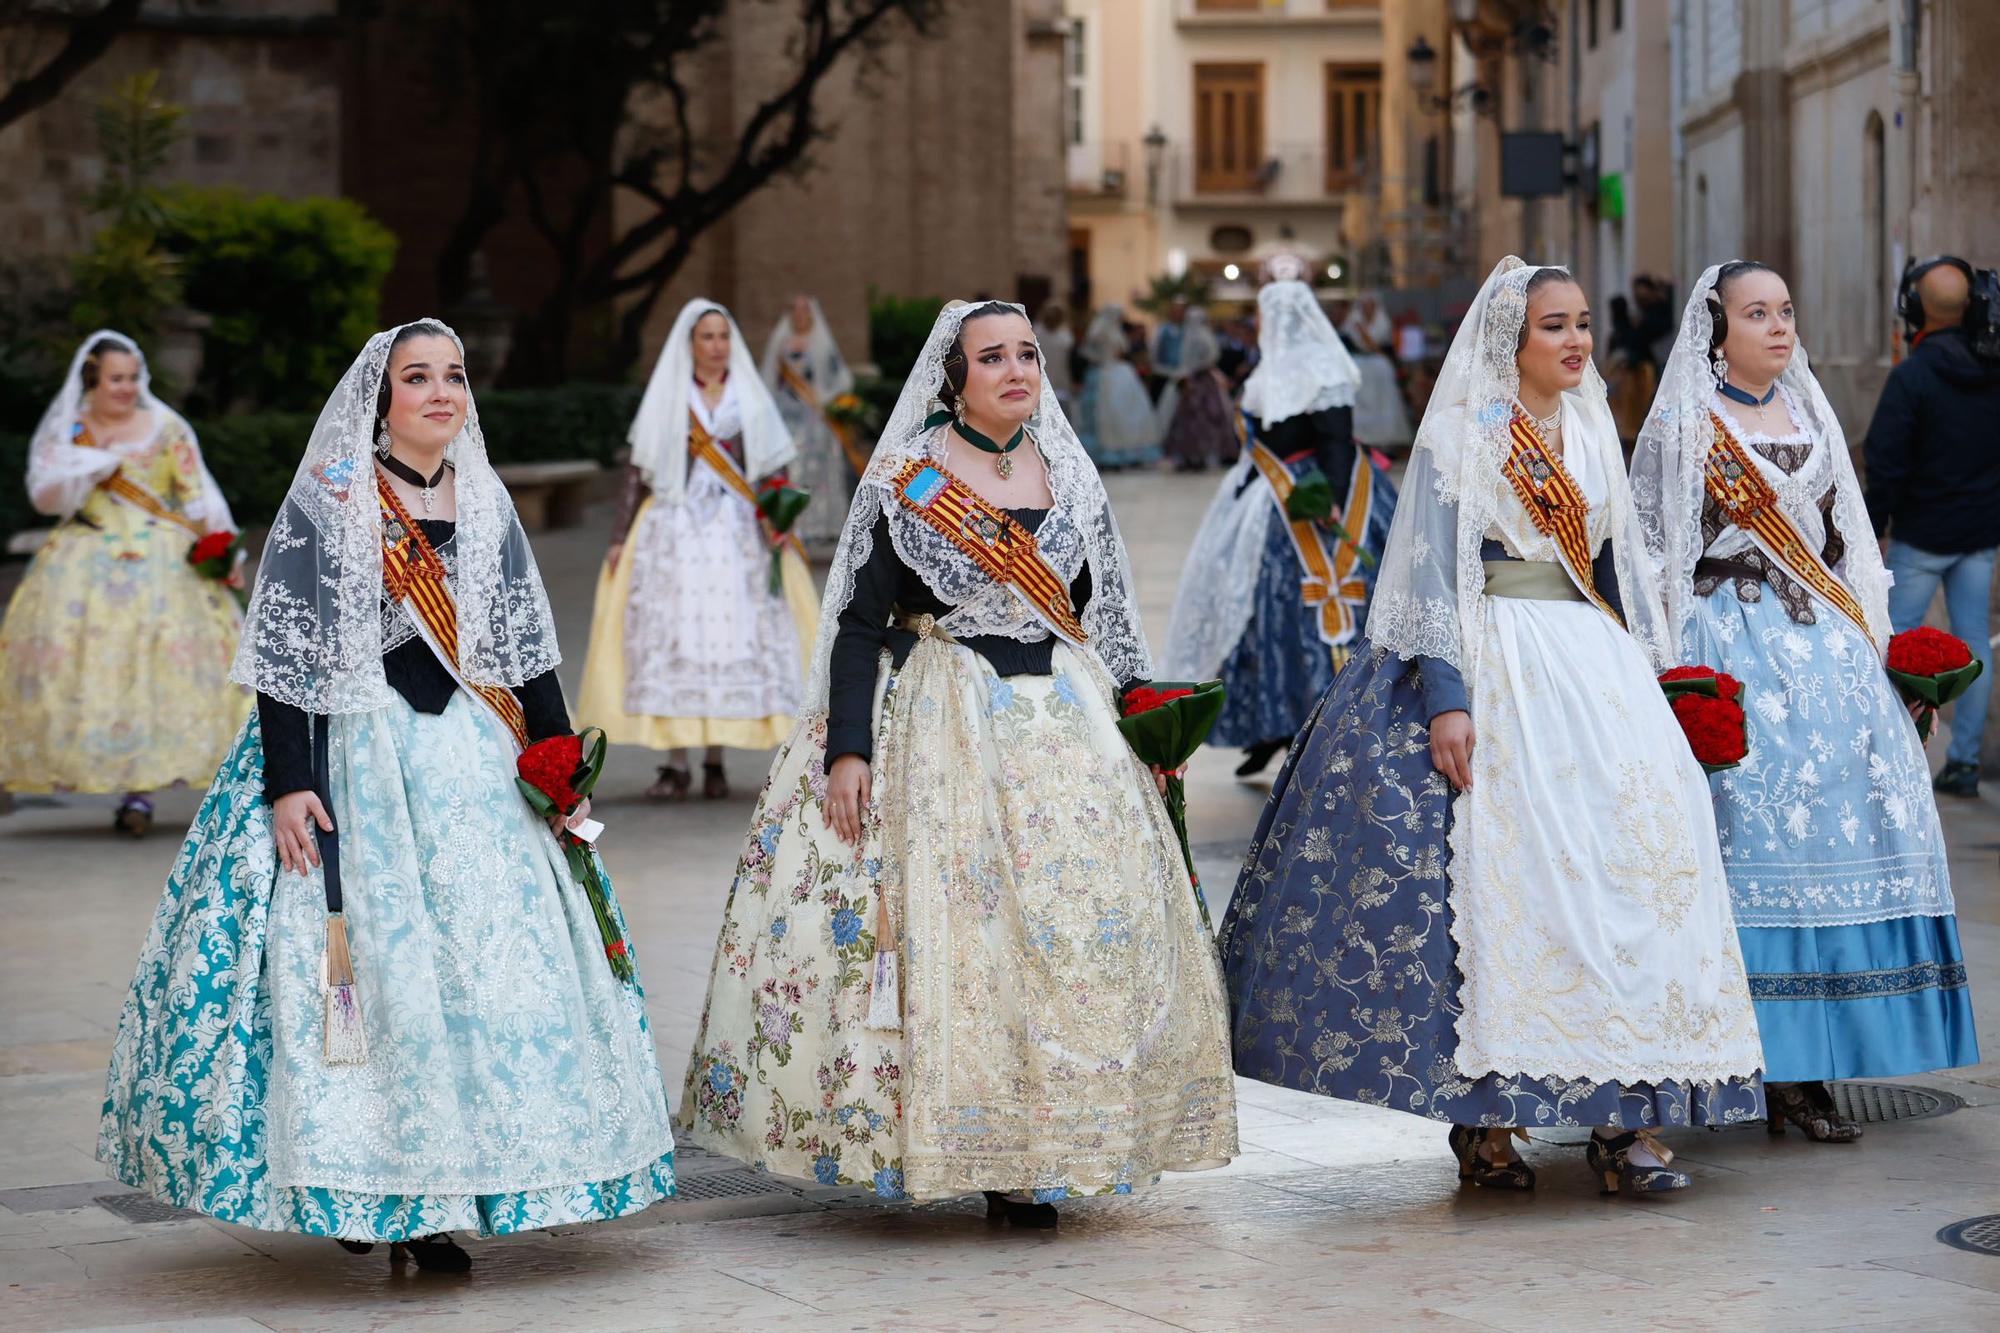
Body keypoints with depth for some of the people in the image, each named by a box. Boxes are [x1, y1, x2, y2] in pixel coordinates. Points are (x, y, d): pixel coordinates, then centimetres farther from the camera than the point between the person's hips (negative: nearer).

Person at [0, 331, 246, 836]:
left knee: (159, 662, -16)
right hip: (85, 564, 2)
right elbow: (42, 497, 2)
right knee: (76, 658, -11)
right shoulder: (64, 433, 12)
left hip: (161, 562, -2)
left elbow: (200, 498, 3)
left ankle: (139, 789, -17)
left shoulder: (166, 428, 6)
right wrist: (96, 462, -7)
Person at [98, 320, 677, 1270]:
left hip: (470, 759, 5)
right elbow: (282, 652, -7)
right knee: (363, 959, -8)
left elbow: (527, 647, 15)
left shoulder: (486, 504, 12)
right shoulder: (326, 500, -3)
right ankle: (351, 1186, 3)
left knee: (478, 958, -1)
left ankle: (427, 1202, 7)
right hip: (353, 755, -4)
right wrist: (288, 782, -16)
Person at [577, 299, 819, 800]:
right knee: (671, 638, -9)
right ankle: (676, 764, -10)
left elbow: (774, 468, 9)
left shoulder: (750, 397, 12)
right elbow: (639, 471, 6)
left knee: (730, 639, -6)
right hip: (674, 531, -1)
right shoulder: (665, 398, 9)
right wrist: (620, 538, 0)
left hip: (737, 533, 1)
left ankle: (715, 761, 1)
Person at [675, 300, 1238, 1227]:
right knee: (957, 932, -10)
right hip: (943, 728, -4)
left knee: (1078, 922, -2)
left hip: (1065, 723, 4)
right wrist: (847, 748, -13)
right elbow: (861, 623, -5)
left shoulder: (1069, 477, 11)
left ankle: (1037, 1157, 4)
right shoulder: (906, 482, -2)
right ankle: (973, 1148, -2)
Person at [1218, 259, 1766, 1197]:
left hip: (1591, 663, 6)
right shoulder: (1459, 433, -2)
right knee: (1495, 865, -9)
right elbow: (1430, 571, -7)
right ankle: (1485, 1122, 0)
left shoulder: (1592, 431, 16)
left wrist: (1649, 675, 13)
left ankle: (1622, 1117, -5)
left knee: (1637, 841, -7)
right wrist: (1446, 699, -16)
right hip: (1491, 668, -6)